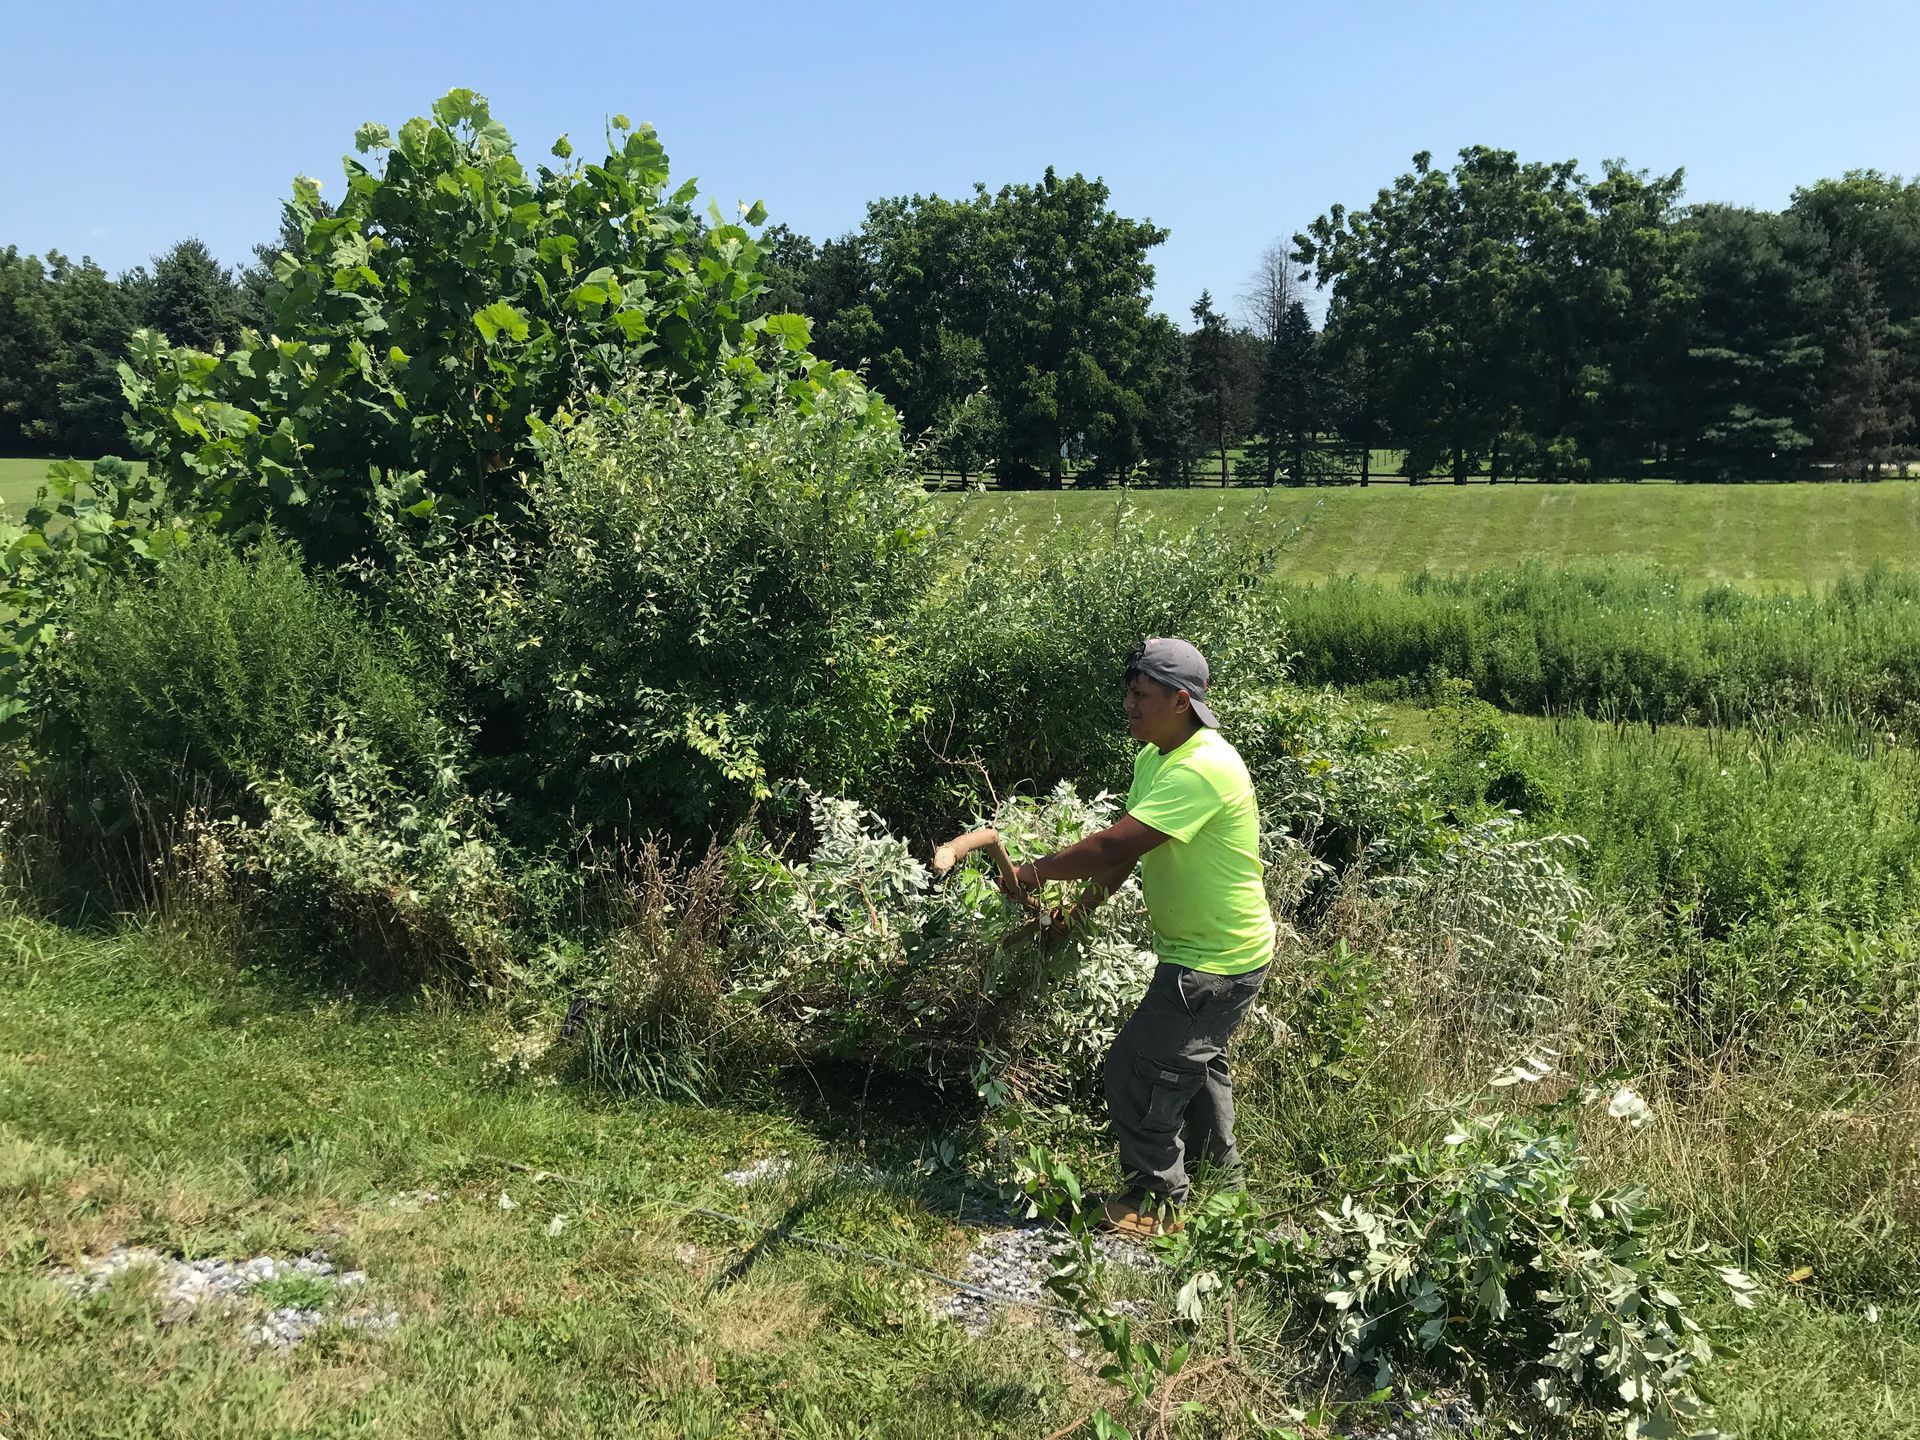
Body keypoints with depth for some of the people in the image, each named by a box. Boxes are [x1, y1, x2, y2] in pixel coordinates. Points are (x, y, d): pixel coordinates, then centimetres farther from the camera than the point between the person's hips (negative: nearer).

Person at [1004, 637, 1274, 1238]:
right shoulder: (1155, 756, 3)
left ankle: (1155, 1198, 13)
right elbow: (1124, 846, 8)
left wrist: (1036, 871, -24)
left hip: (1219, 959, -11)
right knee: (1195, 1059, 27)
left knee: (1138, 1066, -5)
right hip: (1199, 946, 11)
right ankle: (1219, 1175, 48)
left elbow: (1115, 846, -35)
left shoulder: (1202, 769, -30)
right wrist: (1084, 903, 0)